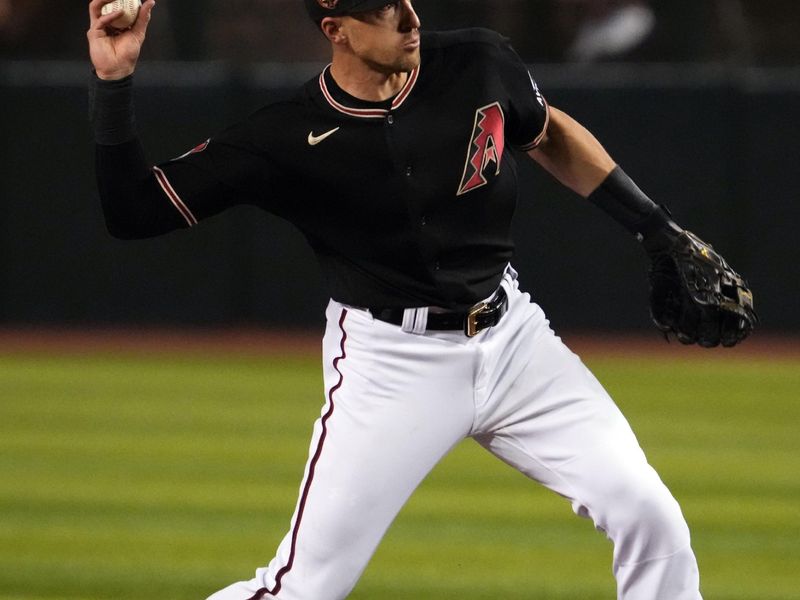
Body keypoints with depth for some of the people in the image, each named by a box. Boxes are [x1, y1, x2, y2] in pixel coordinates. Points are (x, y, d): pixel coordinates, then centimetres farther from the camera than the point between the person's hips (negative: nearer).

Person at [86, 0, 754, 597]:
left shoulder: (479, 65, -7)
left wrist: (661, 231, 13)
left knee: (649, 517, -5)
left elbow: (550, 135, 15)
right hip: (392, 367, -4)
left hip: (513, 336, 4)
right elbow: (134, 210, -14)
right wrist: (113, 83, -26)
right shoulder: (290, 138, -16)